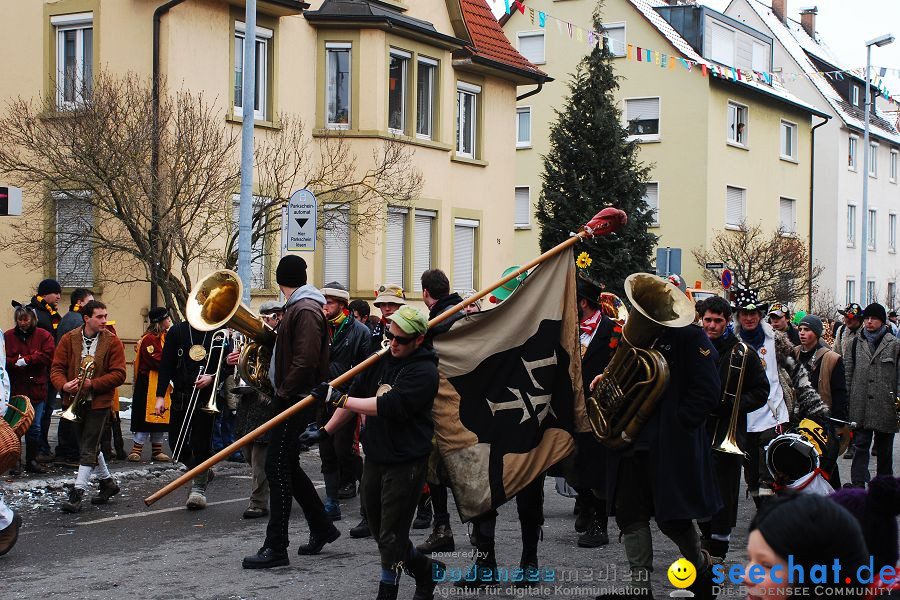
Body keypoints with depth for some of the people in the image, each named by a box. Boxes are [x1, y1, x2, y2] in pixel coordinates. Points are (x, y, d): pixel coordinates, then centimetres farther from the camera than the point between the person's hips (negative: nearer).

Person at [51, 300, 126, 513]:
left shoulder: (112, 342, -6)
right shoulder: (69, 339, 1)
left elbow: (119, 374, -10)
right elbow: (57, 368, -1)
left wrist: (93, 384, -21)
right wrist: (64, 385, -22)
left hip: (99, 402, -4)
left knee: (88, 449, -7)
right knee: (89, 446, 16)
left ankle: (78, 493, -7)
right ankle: (107, 482, 32)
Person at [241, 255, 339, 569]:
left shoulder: (305, 311, -15)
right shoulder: (298, 308, 18)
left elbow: (306, 360, -23)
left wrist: (285, 393, -18)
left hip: (295, 401, -10)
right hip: (290, 400, 10)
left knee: (278, 468, -10)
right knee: (287, 467, 16)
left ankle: (275, 547, -8)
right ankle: (322, 528, 26)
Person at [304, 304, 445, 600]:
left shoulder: (424, 371, -17)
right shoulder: (383, 359, 7)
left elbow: (389, 406, -27)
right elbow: (357, 393, 15)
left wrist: (339, 399, -24)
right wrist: (326, 430, 14)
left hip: (406, 462, -8)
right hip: (375, 457, 8)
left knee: (391, 535, -3)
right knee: (380, 530, 16)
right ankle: (426, 570, 33)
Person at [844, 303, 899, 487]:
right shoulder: (855, 343, 8)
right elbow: (847, 374, 9)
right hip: (860, 406, 1)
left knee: (884, 449, 11)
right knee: (860, 446, -3)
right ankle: (858, 484, -4)